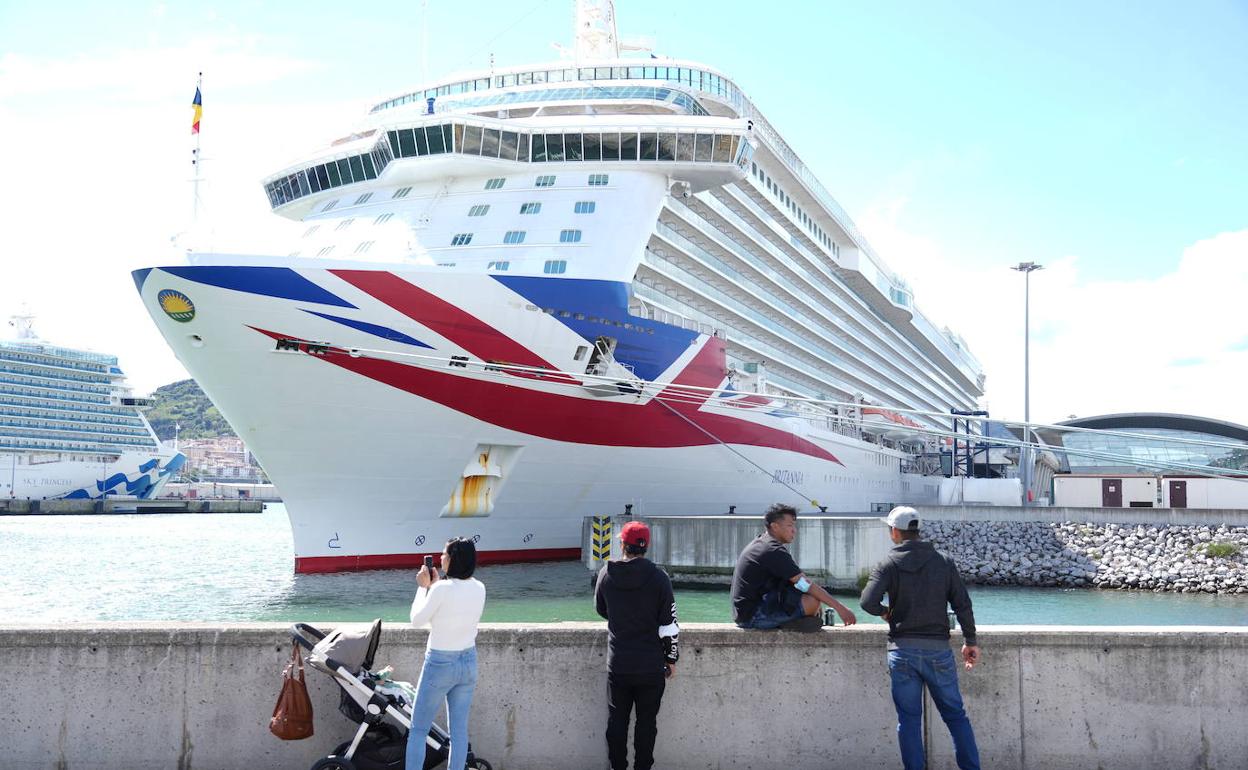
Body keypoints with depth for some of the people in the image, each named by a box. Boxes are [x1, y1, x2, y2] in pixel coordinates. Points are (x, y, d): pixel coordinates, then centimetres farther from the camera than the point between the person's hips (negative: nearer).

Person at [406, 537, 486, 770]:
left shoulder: (442, 589, -21)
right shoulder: (479, 589, -2)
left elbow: (417, 620, -7)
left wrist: (423, 587, 3)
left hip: (440, 663, -6)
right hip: (469, 662, 6)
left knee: (418, 730, 7)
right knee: (460, 730, 11)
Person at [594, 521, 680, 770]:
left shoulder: (606, 574, -4)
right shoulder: (657, 577, -10)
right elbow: (669, 624, -8)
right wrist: (671, 658, 3)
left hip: (617, 664, 1)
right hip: (651, 665, -1)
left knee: (617, 720, 13)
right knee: (647, 721, 10)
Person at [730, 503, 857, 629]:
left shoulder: (760, 542, 13)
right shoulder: (774, 551, -18)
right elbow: (806, 585, -19)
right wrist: (839, 607, -15)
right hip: (753, 617, -10)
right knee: (812, 601, -21)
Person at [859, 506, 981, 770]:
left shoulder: (889, 564, -4)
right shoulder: (944, 561, 4)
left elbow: (868, 602, -15)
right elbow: (963, 604, 3)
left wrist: (885, 612, 5)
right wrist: (970, 641, 11)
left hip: (903, 650, -2)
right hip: (939, 649, 2)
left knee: (909, 718, 5)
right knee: (956, 715, 12)